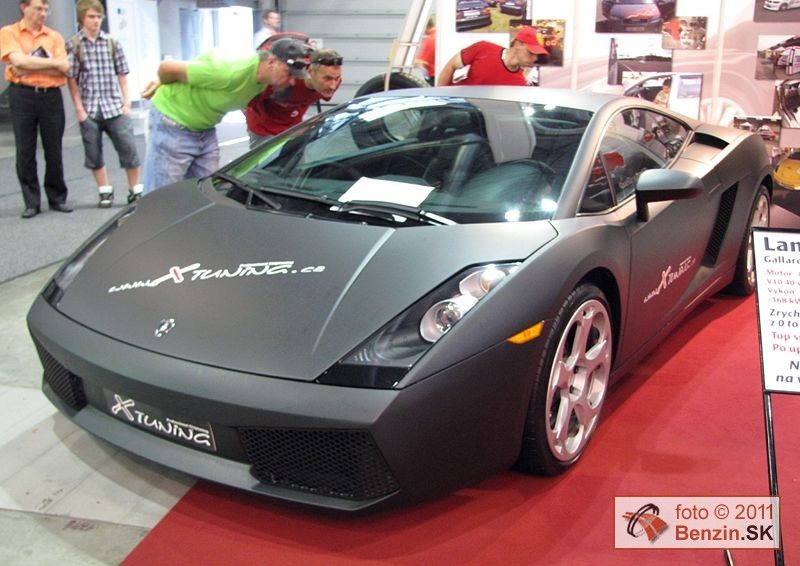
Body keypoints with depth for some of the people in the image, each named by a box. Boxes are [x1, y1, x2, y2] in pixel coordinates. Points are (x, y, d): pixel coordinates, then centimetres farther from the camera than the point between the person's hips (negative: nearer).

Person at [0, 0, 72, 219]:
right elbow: (19, 61, -12)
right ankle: (32, 202, 9)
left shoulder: (54, 36, 8)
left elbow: (63, 68, -4)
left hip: (51, 96, 2)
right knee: (25, 152, 2)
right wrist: (53, 62, -7)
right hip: (22, 96, -1)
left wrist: (29, 67, -10)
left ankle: (57, 198, 17)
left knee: (54, 151, 6)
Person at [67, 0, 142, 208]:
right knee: (93, 152, 6)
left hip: (115, 107, 1)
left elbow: (122, 76, 8)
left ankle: (135, 191, 9)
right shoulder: (73, 45, 1)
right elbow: (71, 79, 0)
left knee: (128, 148, -4)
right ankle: (105, 191, 19)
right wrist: (79, 108, -5)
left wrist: (127, 103, 1)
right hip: (89, 110, 0)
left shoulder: (112, 43, 6)